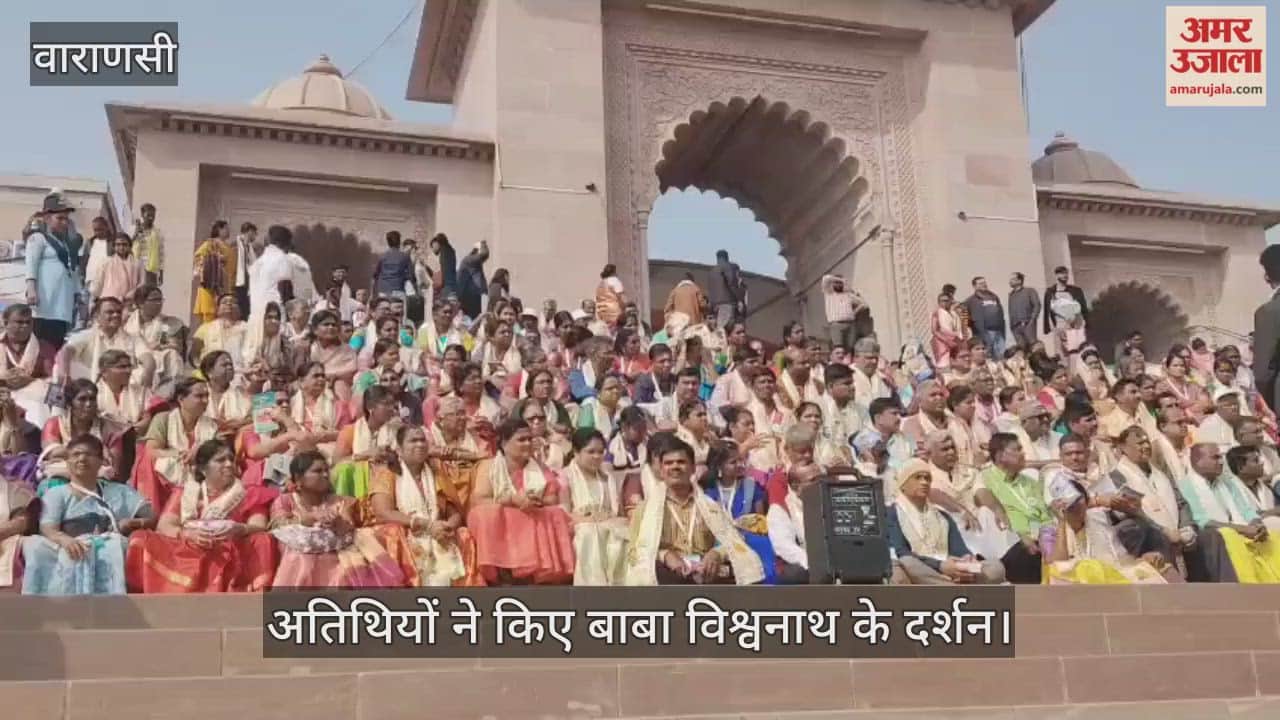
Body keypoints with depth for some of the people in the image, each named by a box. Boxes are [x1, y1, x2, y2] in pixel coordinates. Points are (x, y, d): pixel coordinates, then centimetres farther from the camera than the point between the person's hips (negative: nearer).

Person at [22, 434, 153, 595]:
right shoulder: (56, 493, 21)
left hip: (113, 548, 1)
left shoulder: (119, 491, 28)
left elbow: (152, 517, 20)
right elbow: (48, 529, 2)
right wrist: (65, 540, -23)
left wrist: (134, 523, -4)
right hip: (75, 550, -1)